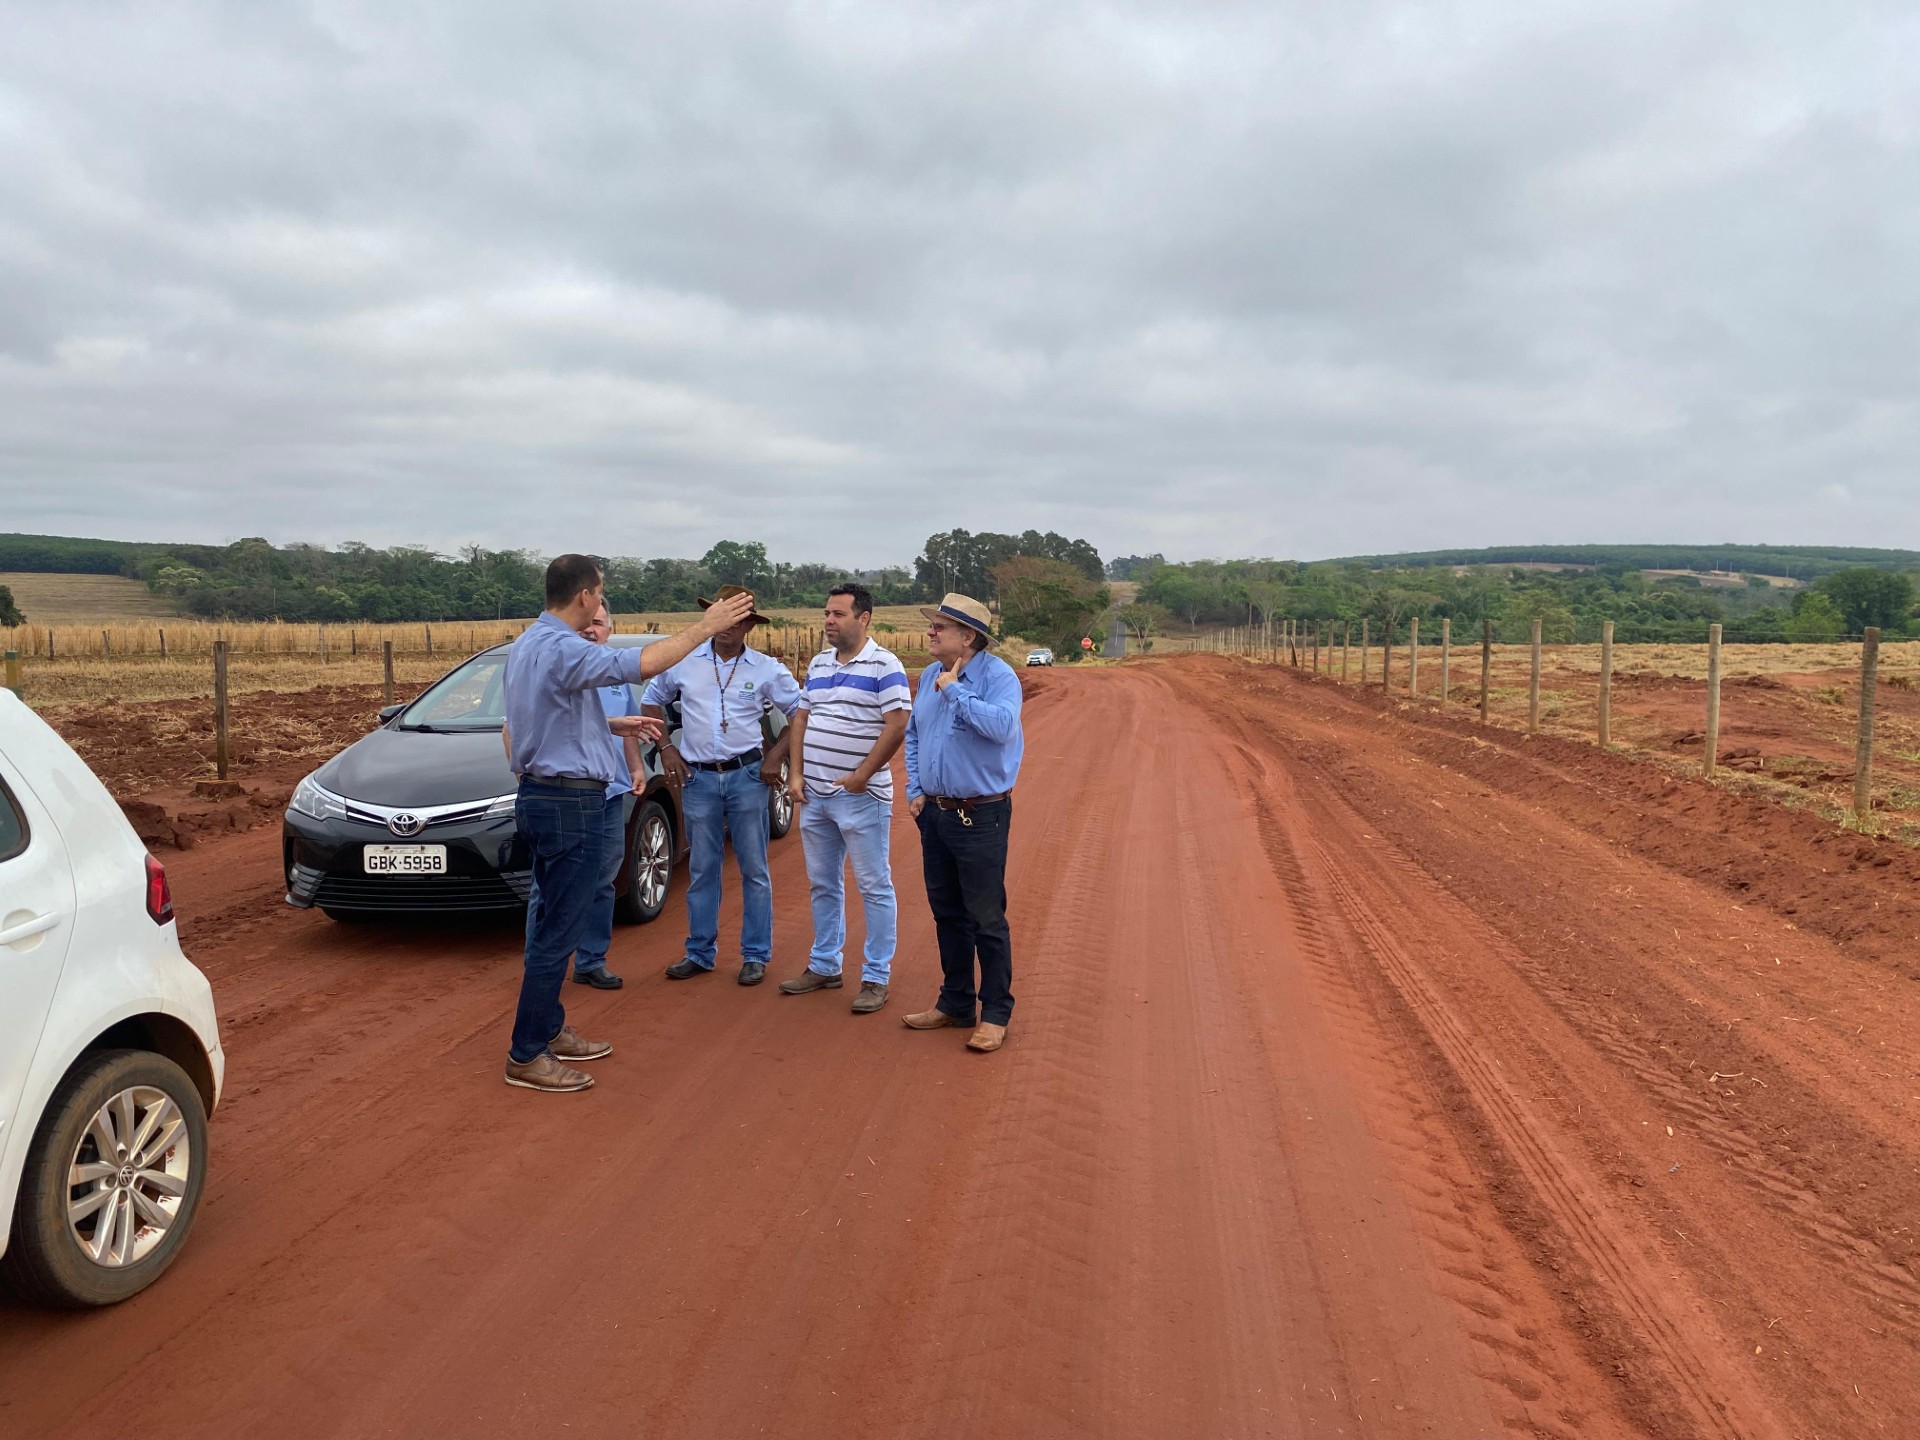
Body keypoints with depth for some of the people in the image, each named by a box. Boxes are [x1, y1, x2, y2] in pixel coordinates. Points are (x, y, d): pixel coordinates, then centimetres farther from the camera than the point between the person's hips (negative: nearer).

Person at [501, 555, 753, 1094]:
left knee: (552, 922, 18)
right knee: (558, 931, -3)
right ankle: (527, 1056, 5)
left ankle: (549, 1031, 29)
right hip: (570, 803, -11)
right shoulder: (562, 649, -20)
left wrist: (615, 725, 20)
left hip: (541, 798, 11)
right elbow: (644, 664, -28)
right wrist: (706, 626, -19)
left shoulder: (527, 645, 12)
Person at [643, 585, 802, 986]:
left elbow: (799, 711, 6)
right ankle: (700, 953, 20)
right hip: (698, 777, 1)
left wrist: (777, 754, -2)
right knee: (702, 871, 9)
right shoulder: (685, 661, 3)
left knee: (754, 870, 3)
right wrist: (666, 748, 7)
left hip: (746, 776, -1)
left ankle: (756, 956, 12)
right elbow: (652, 701, 16)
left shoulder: (766, 669, 0)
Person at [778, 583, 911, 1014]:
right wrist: (797, 774, 5)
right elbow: (801, 720, 16)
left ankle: (876, 977, 8)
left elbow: (897, 725, -17)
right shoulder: (818, 664, 13)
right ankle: (824, 966, 28)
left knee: (874, 888, 1)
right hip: (814, 796, 8)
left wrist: (861, 776, -16)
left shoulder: (884, 666, -10)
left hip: (861, 798, -7)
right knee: (822, 885, 16)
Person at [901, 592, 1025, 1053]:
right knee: (947, 914, 16)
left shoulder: (998, 676, -13)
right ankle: (955, 1003, 29)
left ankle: (995, 1014, 11)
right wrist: (915, 789, 9)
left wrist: (956, 692, -23)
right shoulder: (929, 676, 9)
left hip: (981, 816, -7)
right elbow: (913, 735, 19)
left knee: (986, 918, -1)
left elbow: (1001, 726, -32)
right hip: (935, 812, 7)